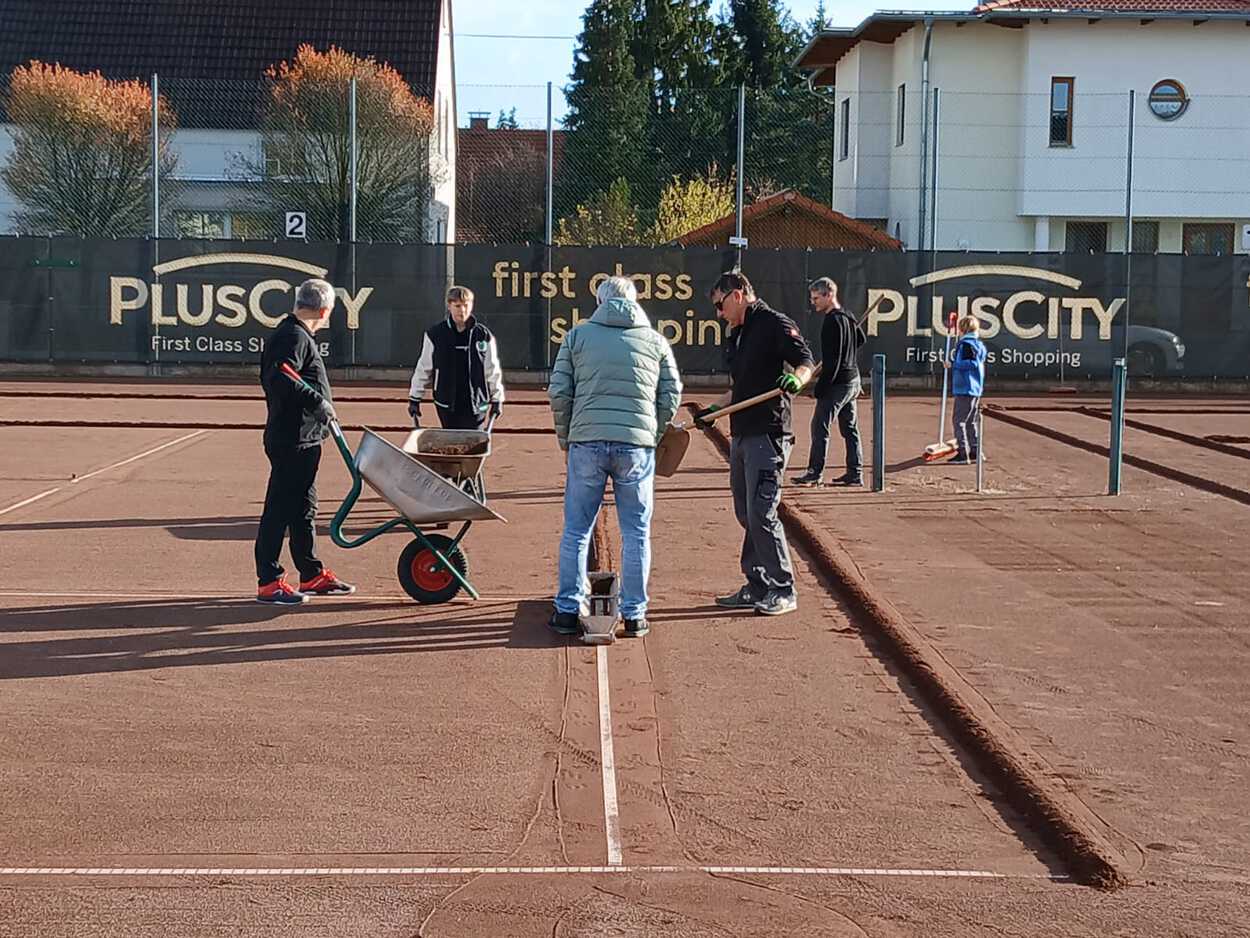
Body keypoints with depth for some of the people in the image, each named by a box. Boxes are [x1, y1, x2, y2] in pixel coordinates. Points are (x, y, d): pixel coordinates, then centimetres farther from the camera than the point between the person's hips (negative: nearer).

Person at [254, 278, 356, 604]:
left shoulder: (291, 333, 17)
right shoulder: (295, 338, -15)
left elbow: (271, 378, 22)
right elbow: (281, 379, -29)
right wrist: (317, 401, -25)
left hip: (303, 439, 11)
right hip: (292, 439, -11)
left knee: (303, 508, 17)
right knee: (280, 509, -6)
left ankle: (312, 575, 26)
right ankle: (268, 583, -3)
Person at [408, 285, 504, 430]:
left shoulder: (483, 335, 0)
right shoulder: (435, 334, -2)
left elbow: (493, 371, 6)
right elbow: (423, 368, 4)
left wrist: (497, 400, 3)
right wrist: (414, 398, 5)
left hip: (476, 405, 0)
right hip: (447, 405, 0)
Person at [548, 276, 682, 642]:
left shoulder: (578, 335, 8)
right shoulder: (655, 341, 10)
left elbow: (559, 392, 4)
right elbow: (671, 396, 6)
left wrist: (565, 436, 16)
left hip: (587, 442, 0)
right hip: (637, 445, 0)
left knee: (576, 530, 9)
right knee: (636, 533, 8)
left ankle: (568, 611, 11)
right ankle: (634, 615, 11)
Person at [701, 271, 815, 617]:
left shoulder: (774, 324, -7)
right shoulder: (738, 333, 22)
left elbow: (805, 361, -19)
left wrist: (795, 379, -38)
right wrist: (713, 409, 28)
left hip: (767, 435, -10)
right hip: (741, 433, 10)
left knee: (762, 514, -11)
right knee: (746, 514, 12)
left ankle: (783, 591, -4)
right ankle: (757, 588, 19)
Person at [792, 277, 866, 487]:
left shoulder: (832, 321, -17)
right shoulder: (848, 317, 12)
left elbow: (832, 361, -21)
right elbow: (861, 339, 31)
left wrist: (819, 388, -20)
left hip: (838, 382, -10)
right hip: (853, 379, 10)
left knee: (820, 426, -6)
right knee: (850, 428, 12)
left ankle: (814, 472, -7)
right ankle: (855, 473, 13)